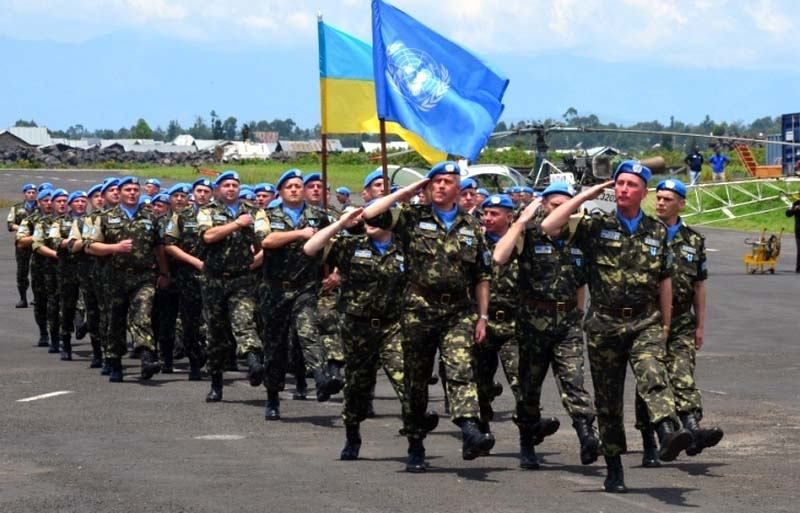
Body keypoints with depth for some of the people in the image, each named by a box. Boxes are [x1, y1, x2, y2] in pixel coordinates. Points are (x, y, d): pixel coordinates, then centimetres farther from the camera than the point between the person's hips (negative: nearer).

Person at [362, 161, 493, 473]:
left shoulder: (471, 227, 11)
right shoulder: (412, 219, 5)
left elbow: (482, 276, 14)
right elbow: (369, 215, -9)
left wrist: (483, 317, 7)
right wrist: (406, 192, -4)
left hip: (458, 313, 0)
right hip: (418, 311, 0)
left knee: (461, 371, -19)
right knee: (416, 382, 6)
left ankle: (471, 433, -35)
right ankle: (415, 449, 15)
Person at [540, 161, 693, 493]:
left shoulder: (657, 232, 9)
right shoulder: (596, 227, 2)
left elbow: (664, 281, 15)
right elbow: (549, 227, -11)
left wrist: (665, 328, 14)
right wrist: (585, 196, -7)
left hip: (645, 323, 0)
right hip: (604, 325, 0)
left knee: (653, 376, -28)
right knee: (608, 400, 7)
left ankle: (668, 432, -50)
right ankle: (614, 469, 17)